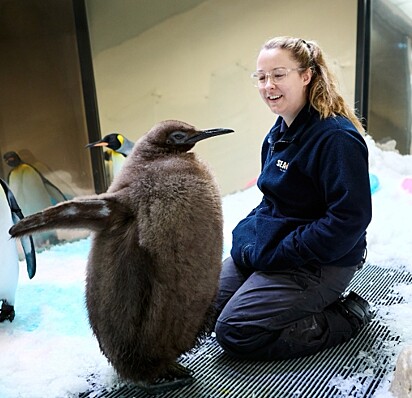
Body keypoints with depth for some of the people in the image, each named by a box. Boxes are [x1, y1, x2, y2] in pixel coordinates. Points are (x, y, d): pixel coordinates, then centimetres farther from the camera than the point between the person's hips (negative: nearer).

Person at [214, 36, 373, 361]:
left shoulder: (337, 137, -22)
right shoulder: (280, 131, 7)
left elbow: (349, 219, -25)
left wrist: (275, 254, -22)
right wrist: (248, 235, 0)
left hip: (320, 262, -9)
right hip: (268, 244, 9)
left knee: (234, 331, -12)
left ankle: (346, 316, 2)